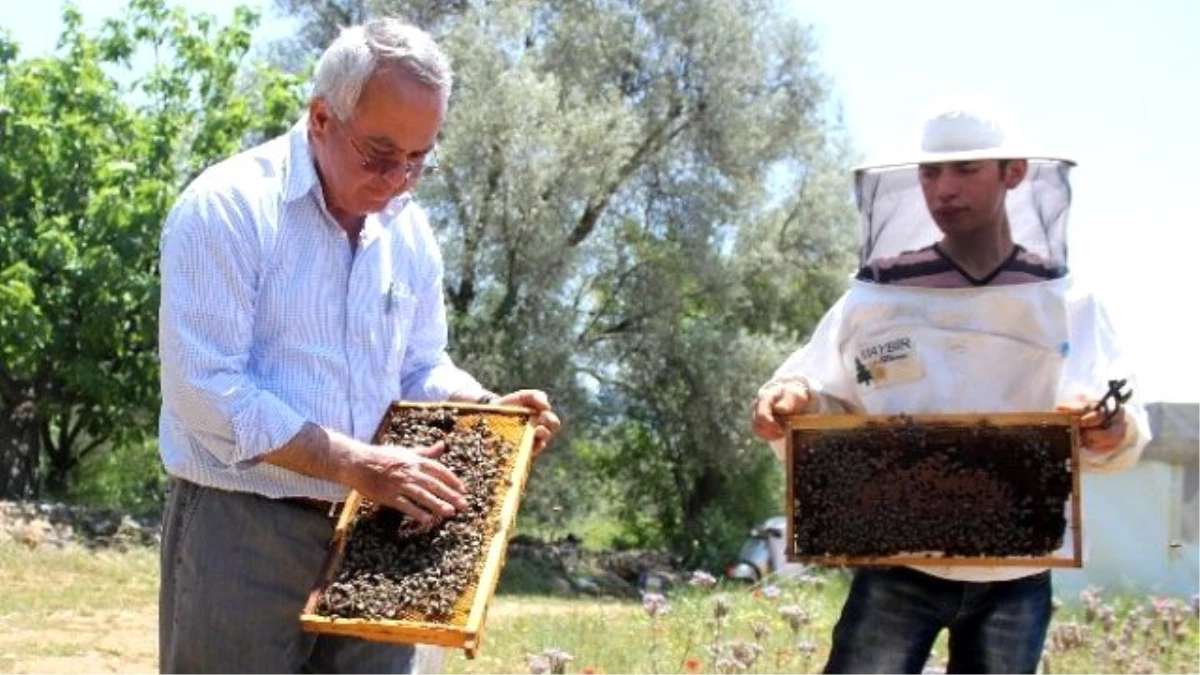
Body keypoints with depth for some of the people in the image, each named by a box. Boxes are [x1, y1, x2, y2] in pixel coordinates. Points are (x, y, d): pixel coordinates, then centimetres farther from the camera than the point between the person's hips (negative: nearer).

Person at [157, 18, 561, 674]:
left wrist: (491, 410, -2)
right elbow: (206, 387, -20)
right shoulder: (228, 207, -13)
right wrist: (354, 464, -24)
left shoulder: (409, 232, 9)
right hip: (241, 529, -6)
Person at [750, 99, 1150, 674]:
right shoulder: (877, 295, 0)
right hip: (898, 567, -2)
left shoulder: (1066, 301, 3)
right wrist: (792, 403, -24)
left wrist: (1110, 431, -25)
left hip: (1016, 577, 2)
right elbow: (825, 399, 0)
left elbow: (1122, 428, -1)